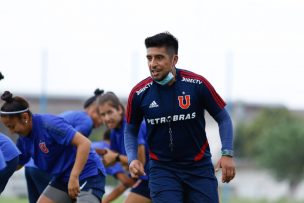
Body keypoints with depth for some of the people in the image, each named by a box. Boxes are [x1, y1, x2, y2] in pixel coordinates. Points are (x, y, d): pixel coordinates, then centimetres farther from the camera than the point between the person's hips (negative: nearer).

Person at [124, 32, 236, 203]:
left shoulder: (198, 84, -10)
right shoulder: (139, 93, -6)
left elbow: (223, 118, 1)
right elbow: (131, 131, 9)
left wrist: (227, 153, -10)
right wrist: (133, 158, -8)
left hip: (199, 167, 0)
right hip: (162, 168, 0)